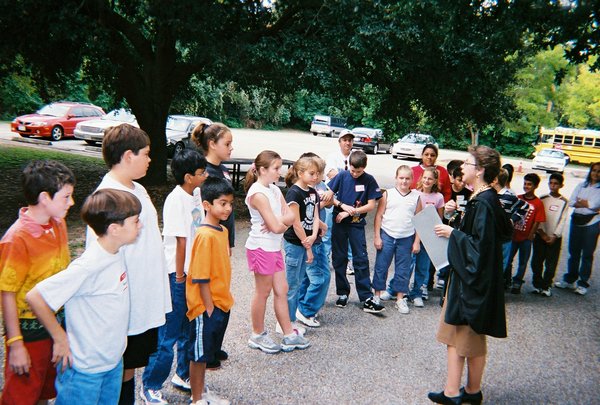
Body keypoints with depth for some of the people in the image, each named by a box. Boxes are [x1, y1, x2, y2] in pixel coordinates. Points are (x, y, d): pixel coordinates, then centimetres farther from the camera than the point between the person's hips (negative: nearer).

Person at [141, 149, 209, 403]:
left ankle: (183, 375, 36)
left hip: (193, 271, 8)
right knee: (168, 334, 2)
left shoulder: (195, 193, 6)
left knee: (190, 329, 19)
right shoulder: (176, 200, -19)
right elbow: (181, 240, -17)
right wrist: (179, 276, -13)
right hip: (177, 274, -8)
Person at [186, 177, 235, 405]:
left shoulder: (223, 230, 6)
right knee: (199, 353, 8)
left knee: (207, 352, 21)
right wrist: (209, 307, -17)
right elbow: (201, 277, -21)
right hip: (206, 307, -9)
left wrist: (225, 299, 16)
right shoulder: (205, 235, -22)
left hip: (221, 303, 9)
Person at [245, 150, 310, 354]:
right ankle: (257, 335, 22)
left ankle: (289, 335, 23)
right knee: (263, 292, 5)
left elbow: (290, 216, 2)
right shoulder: (258, 193, -18)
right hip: (261, 247, -8)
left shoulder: (275, 190, 9)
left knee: (281, 290, 13)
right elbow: (276, 227, -23)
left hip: (274, 247, 8)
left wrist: (279, 221, -17)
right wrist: (285, 222, -3)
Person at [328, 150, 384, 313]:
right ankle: (342, 293, 22)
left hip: (357, 224, -1)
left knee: (361, 260, -2)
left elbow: (371, 205, -6)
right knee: (339, 259, 8)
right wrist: (343, 205, -15)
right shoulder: (342, 176, -3)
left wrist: (349, 212, -12)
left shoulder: (369, 180, -4)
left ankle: (367, 299, 0)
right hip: (339, 222, 1)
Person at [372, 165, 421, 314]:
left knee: (403, 269, 8)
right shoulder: (388, 194, 0)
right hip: (387, 236, -1)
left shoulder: (416, 197, 4)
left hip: (407, 238, 1)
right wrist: (377, 236, -3)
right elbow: (379, 215, 1)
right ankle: (377, 295, 19)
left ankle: (400, 298, 20)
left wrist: (417, 241, 4)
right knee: (381, 267, 5)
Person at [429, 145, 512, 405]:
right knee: (456, 332, 14)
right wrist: (457, 214, 2)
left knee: (471, 337, 5)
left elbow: (482, 243, -25)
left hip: (476, 278, -9)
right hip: (465, 273, 9)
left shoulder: (485, 202, -22)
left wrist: (452, 233, -16)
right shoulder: (479, 198, 7)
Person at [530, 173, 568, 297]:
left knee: (551, 264, 1)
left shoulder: (564, 202, 1)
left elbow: (562, 220, -3)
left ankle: (546, 286, 13)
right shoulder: (542, 199, 2)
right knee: (536, 262, 2)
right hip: (540, 236, 1)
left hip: (555, 238, -1)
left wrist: (554, 236, -11)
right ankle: (537, 284, 16)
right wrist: (542, 233, -11)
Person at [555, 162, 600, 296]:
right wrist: (588, 204, -12)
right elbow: (571, 202, 0)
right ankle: (569, 280, 24)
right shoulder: (581, 185, 10)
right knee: (573, 251, 12)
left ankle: (583, 283, 13)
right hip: (576, 220, 4)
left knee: (587, 254, 4)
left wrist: (580, 202, -4)